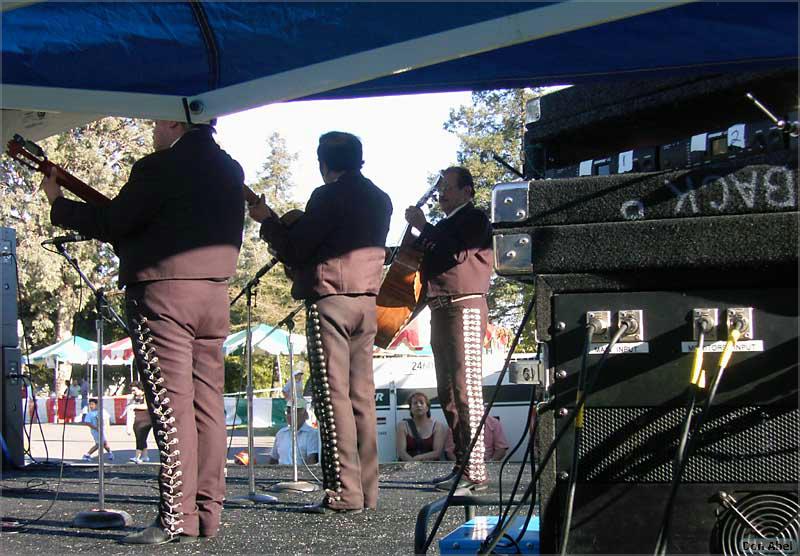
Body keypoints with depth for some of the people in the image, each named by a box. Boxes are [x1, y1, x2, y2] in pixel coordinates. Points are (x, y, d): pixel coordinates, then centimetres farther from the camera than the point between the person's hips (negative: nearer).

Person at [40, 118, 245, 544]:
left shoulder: (159, 168, -10)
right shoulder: (231, 170, 15)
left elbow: (109, 224, -6)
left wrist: (58, 203, 11)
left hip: (163, 291, -7)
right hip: (214, 292, 8)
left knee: (171, 408, -7)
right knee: (207, 403, 8)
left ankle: (178, 519, -7)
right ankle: (207, 513, 11)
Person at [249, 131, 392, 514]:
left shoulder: (328, 196, -7)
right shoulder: (380, 199, 16)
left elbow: (294, 251, -8)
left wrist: (267, 219, 9)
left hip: (329, 299, -7)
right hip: (367, 301, 7)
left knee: (332, 396, -7)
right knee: (362, 397, 8)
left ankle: (343, 491, -9)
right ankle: (366, 490, 9)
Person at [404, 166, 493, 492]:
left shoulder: (475, 219, -2)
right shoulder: (444, 226, 25)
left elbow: (455, 253, -18)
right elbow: (433, 258, 23)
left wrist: (422, 227, -10)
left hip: (464, 309, -10)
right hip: (441, 312, 10)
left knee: (466, 391, -14)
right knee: (448, 394, 9)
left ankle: (474, 472, -16)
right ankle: (462, 465, 14)